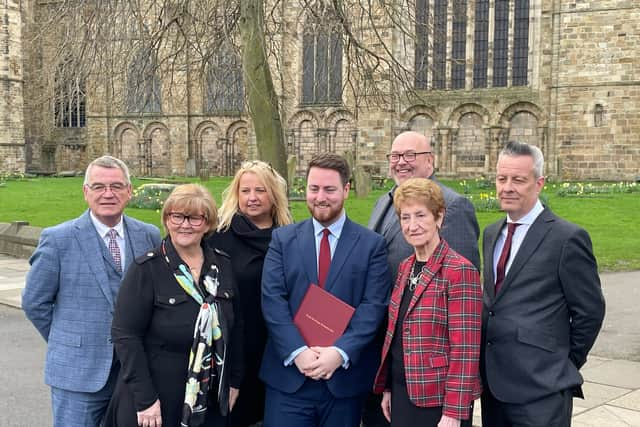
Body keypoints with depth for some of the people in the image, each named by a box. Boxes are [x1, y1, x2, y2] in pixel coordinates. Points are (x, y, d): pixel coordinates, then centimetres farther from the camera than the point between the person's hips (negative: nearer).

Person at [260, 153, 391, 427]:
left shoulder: (372, 244, 3)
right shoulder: (283, 239, 6)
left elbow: (374, 306, -5)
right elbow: (272, 299, -3)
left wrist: (340, 353, -17)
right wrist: (297, 351, -14)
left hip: (345, 377, 0)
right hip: (288, 376, 1)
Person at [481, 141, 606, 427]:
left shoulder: (567, 238, -11)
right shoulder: (491, 234, 12)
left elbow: (590, 311, -7)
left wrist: (565, 365, 0)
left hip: (540, 386, -6)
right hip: (493, 381, 7)